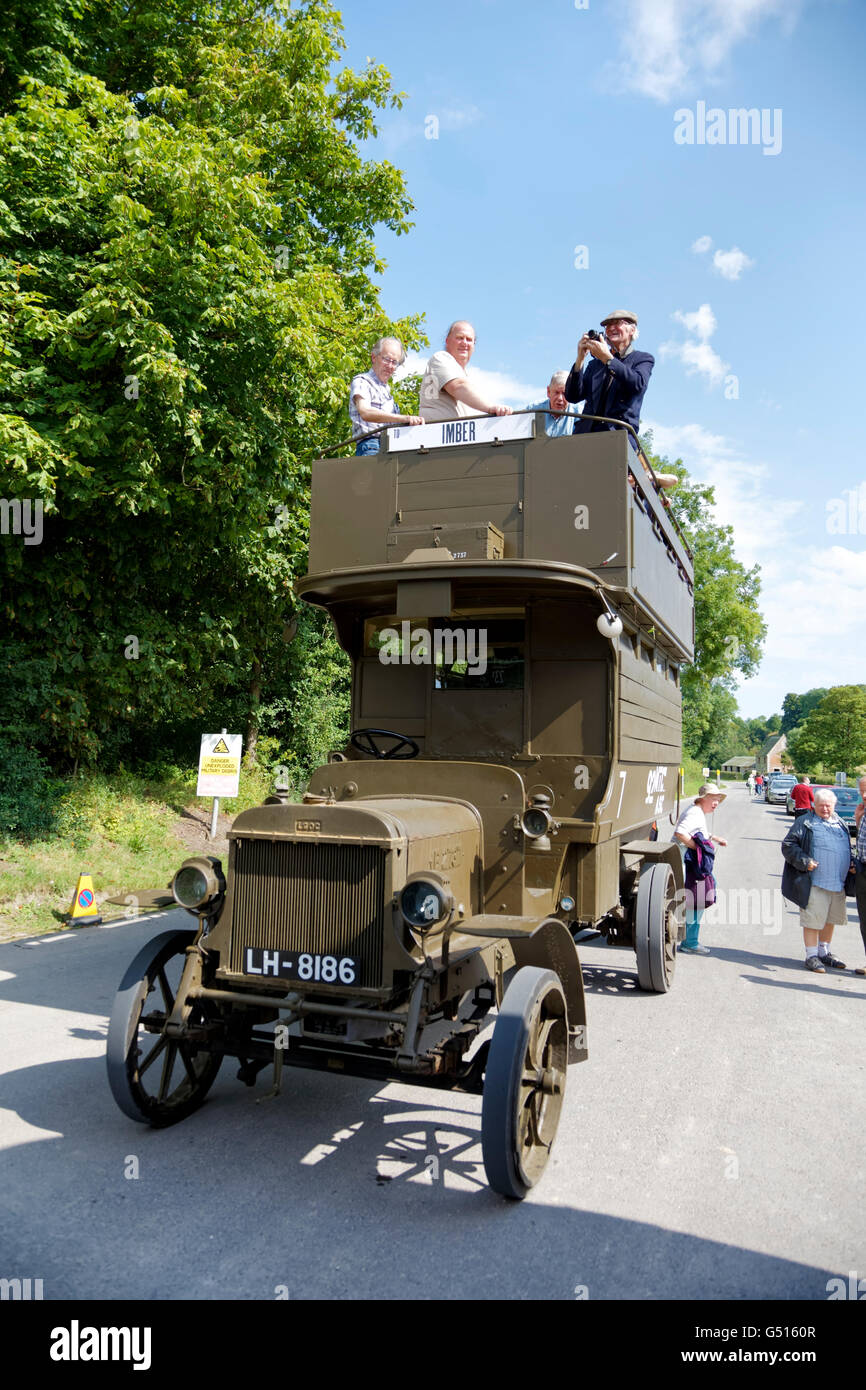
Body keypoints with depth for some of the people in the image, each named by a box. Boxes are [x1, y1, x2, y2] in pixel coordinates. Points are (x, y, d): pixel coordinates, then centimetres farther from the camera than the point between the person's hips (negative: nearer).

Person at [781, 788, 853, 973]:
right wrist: (804, 861, -17)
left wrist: (851, 864, 10)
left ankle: (824, 953, 30)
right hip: (815, 882, -6)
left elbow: (848, 847, 28)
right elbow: (788, 845, -6)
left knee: (830, 919, 15)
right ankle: (811, 956, 7)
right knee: (813, 919, -3)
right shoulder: (805, 822, -3)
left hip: (838, 883, 6)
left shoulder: (840, 824, 17)